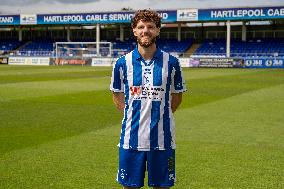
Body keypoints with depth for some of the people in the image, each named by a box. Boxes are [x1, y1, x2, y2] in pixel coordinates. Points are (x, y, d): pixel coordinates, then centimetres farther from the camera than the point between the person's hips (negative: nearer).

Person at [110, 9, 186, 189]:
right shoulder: (123, 63, 1)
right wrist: (131, 115, 4)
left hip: (162, 138, 0)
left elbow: (177, 96, 11)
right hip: (131, 138, 0)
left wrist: (161, 115, 4)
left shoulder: (171, 62, -1)